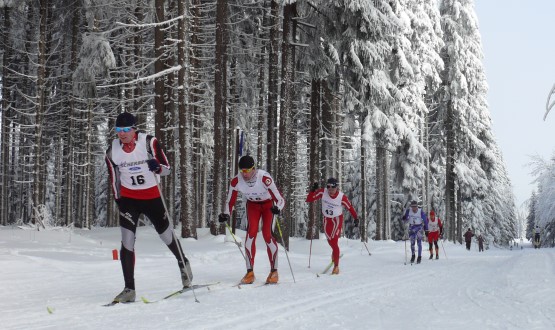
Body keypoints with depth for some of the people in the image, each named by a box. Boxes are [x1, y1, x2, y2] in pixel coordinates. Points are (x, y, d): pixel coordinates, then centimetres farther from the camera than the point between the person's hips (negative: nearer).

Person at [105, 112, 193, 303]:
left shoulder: (149, 142, -14)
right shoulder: (112, 152, -6)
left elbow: (167, 169, -9)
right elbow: (114, 180, 8)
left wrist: (157, 167, -31)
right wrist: (119, 202, 7)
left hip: (151, 196, -1)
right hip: (128, 199, 1)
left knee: (166, 235, 14)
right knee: (127, 243, -10)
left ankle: (183, 264, 43)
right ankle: (129, 289, -7)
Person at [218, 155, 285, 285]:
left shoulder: (264, 178, -37)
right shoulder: (236, 181, -25)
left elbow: (280, 199, -34)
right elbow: (230, 201, -10)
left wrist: (277, 208, -55)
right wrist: (226, 214, -28)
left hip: (268, 204, -3)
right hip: (252, 205, 3)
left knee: (267, 235, -15)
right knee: (251, 233, -15)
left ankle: (274, 271, -1)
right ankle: (250, 272, -9)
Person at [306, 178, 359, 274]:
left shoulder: (342, 197, -24)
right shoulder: (323, 192, -18)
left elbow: (350, 207, -10)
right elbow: (309, 199, -14)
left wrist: (356, 218, -9)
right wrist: (313, 190, -28)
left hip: (337, 219, -4)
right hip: (327, 219, 4)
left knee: (334, 241, -12)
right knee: (330, 241, 14)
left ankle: (336, 266, -4)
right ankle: (335, 254, 45)